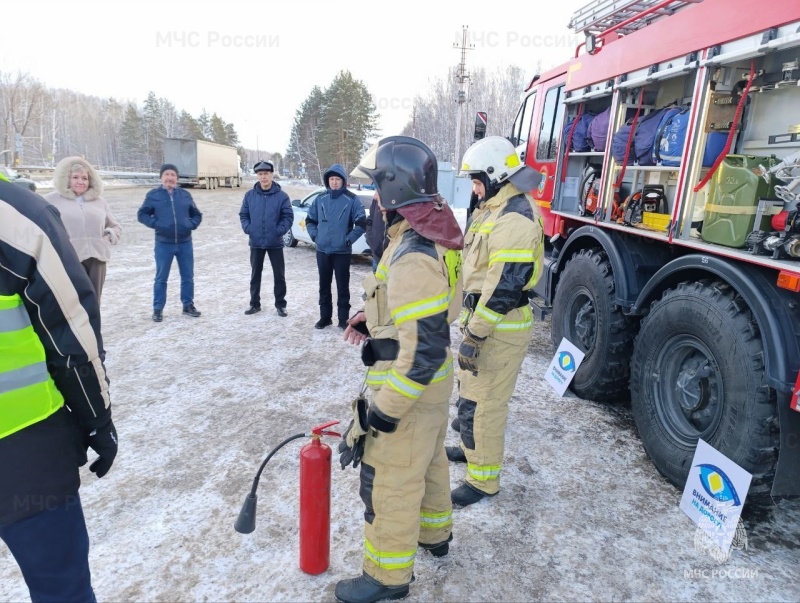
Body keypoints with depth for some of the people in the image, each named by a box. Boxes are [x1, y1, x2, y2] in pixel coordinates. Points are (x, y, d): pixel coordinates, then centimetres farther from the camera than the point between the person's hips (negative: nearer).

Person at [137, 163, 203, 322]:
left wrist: (190, 225, -4)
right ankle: (158, 309, 16)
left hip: (185, 243, 3)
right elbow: (142, 214, 2)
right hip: (163, 244, -2)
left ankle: (188, 305, 24)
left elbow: (197, 215, 14)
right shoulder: (153, 195, -1)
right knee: (161, 278, 5)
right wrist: (156, 224, -12)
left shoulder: (185, 195, 5)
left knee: (188, 277, 10)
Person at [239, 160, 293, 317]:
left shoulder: (282, 196, -5)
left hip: (275, 243, -2)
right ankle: (255, 303, 25)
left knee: (279, 275, 5)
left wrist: (279, 231, -15)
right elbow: (243, 215, 8)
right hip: (256, 243, 2)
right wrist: (248, 228, -6)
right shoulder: (250, 195, 3)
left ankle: (280, 304, 18)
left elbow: (288, 217, -5)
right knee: (255, 274, 12)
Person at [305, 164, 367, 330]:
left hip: (342, 251, -4)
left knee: (342, 286, 3)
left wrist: (349, 239, -11)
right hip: (322, 250, 4)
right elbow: (310, 220, 16)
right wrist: (315, 236, 3)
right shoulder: (320, 199, 6)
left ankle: (343, 319, 13)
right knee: (324, 285, 12)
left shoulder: (351, 199, -7)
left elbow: (362, 223, -8)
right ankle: (325, 317, 24)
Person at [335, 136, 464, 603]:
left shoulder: (413, 256, -30)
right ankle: (434, 533, 50)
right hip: (436, 377, 10)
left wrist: (383, 413, -24)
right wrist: (373, 317, 7)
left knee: (391, 480, 8)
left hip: (412, 384, -10)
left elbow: (423, 352, -31)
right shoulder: (434, 233, 2)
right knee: (429, 459, 27)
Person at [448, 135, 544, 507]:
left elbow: (504, 287, -27)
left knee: (482, 403, 0)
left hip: (500, 327, -10)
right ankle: (472, 447, 45)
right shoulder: (495, 209, 13)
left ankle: (483, 479, 18)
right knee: (469, 389, 24)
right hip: (481, 318, 11)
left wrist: (474, 336, -24)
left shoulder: (515, 218, -22)